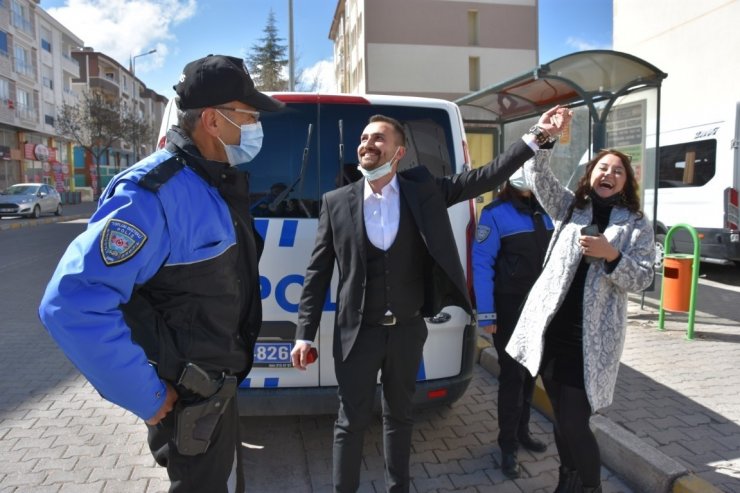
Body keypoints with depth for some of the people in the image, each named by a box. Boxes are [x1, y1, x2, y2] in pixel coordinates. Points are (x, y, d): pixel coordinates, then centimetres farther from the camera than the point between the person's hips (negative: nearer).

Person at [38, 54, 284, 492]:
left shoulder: (224, 181, 3)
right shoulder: (156, 193, -27)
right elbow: (73, 304, -34)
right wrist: (144, 396, -25)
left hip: (217, 383, 9)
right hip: (190, 397, -9)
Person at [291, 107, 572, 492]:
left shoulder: (423, 191, -2)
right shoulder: (336, 202, -3)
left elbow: (485, 177, -1)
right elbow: (317, 273, -1)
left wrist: (536, 136, -9)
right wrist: (305, 334, -4)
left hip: (408, 329, 2)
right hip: (358, 332, -1)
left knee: (399, 416, 19)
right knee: (351, 421, 9)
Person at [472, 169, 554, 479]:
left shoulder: (546, 211, 6)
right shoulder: (495, 213, -12)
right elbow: (482, 264, -15)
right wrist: (486, 313, -18)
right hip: (509, 307, -5)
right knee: (513, 373, 1)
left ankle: (522, 431, 34)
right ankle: (508, 446, 17)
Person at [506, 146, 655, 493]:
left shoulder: (637, 225, 6)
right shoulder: (569, 207, 11)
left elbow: (642, 279, -1)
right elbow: (537, 175, 0)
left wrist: (610, 255, -18)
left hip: (593, 337, -2)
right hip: (551, 330, 3)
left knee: (574, 422, -4)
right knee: (561, 417, 14)